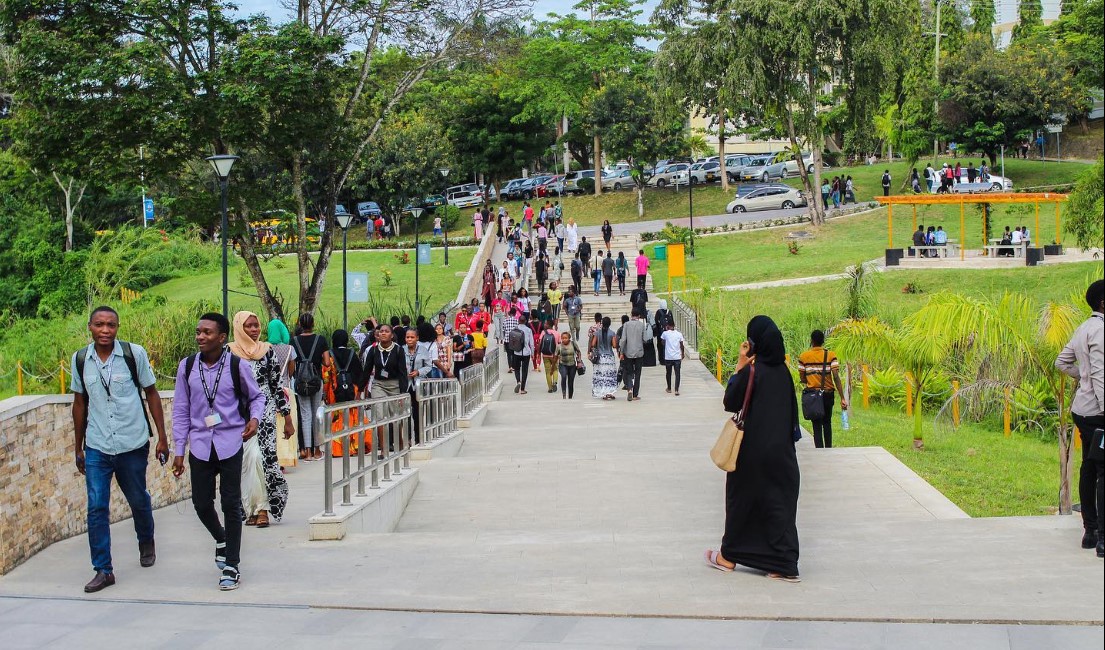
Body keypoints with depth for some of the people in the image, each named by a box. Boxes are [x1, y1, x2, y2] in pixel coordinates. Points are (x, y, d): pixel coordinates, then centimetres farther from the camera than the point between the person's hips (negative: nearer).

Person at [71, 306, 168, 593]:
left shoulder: (134, 353, -8)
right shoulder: (80, 359, -1)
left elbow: (151, 394, 0)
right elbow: (80, 403, 9)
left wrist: (162, 437, -1)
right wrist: (77, 447, 12)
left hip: (133, 444, -1)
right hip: (96, 447, 1)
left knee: (138, 499, 15)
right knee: (96, 508, -4)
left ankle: (146, 541, 44)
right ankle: (103, 570, 6)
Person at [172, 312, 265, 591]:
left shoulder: (237, 366, -6)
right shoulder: (187, 366, 1)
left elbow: (257, 396, 10)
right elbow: (181, 411, 6)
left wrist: (254, 418, -11)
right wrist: (179, 450, 5)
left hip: (230, 443, -2)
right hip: (200, 445, 3)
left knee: (231, 504, 1)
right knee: (201, 503, 5)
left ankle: (231, 566, 11)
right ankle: (221, 539, 37)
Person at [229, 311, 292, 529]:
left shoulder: (268, 350, 8)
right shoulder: (229, 352, 4)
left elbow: (277, 385, 10)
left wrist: (288, 419, 8)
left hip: (265, 411, 0)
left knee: (263, 456, -11)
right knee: (247, 458, -3)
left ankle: (262, 508, -5)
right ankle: (252, 509, 5)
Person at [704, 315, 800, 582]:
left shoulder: (752, 370, -17)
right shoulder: (782, 370, 3)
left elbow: (730, 402, -9)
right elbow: (791, 409, 8)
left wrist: (739, 367, -7)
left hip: (753, 449, -5)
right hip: (781, 448, 5)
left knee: (742, 499, 9)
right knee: (780, 502, 7)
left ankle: (728, 556, 22)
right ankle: (785, 564, 5)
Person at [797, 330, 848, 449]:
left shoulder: (803, 356, -3)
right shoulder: (831, 355, -5)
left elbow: (802, 379, 0)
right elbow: (836, 377, -12)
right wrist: (842, 398, -11)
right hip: (828, 393, 1)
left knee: (817, 425, 4)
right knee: (827, 423, 19)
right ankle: (828, 449, 24)